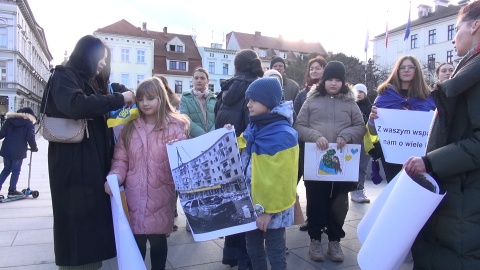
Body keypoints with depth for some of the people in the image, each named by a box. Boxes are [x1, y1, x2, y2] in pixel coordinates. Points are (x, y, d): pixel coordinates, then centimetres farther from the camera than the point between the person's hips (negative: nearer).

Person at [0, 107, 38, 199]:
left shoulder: (9, 120, 10)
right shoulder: (29, 124, -3)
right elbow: (30, 138, -11)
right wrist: (34, 148, 3)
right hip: (18, 151, -5)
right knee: (16, 170, 5)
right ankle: (12, 190, 8)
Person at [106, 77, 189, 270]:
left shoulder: (175, 126, -1)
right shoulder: (130, 127, 8)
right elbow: (121, 159, 5)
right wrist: (114, 177, -12)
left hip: (161, 196, -2)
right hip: (135, 196, 2)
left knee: (158, 239, 11)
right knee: (135, 241, 8)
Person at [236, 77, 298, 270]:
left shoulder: (284, 135, -18)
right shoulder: (252, 128, 5)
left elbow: (281, 179, -19)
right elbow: (242, 160, 17)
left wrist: (268, 209, -16)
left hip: (271, 207, -7)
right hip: (251, 202, 7)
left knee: (275, 253, 9)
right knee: (253, 250, 19)